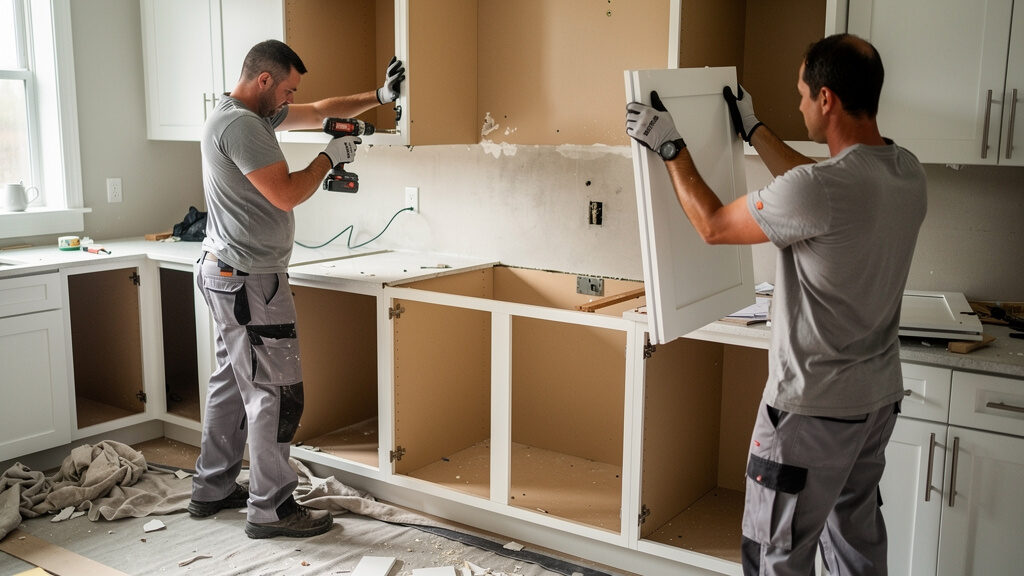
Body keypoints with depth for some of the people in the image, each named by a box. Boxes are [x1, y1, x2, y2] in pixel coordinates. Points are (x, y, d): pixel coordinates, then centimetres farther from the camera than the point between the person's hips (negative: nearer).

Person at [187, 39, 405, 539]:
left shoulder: (256, 115, 14)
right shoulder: (240, 124, -18)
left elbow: (322, 110, 22)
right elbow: (287, 194, -22)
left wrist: (378, 97, 13)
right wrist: (330, 157, -7)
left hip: (229, 275, 11)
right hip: (249, 279, -11)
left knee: (233, 382, 17)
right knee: (275, 393, -5)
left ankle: (212, 489, 29)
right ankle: (270, 509, 4)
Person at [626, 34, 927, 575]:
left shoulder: (823, 189, -28)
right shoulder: (908, 173, -2)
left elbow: (714, 225, -14)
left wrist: (670, 147, -3)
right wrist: (753, 129, 26)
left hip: (813, 407, -8)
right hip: (879, 395, 8)